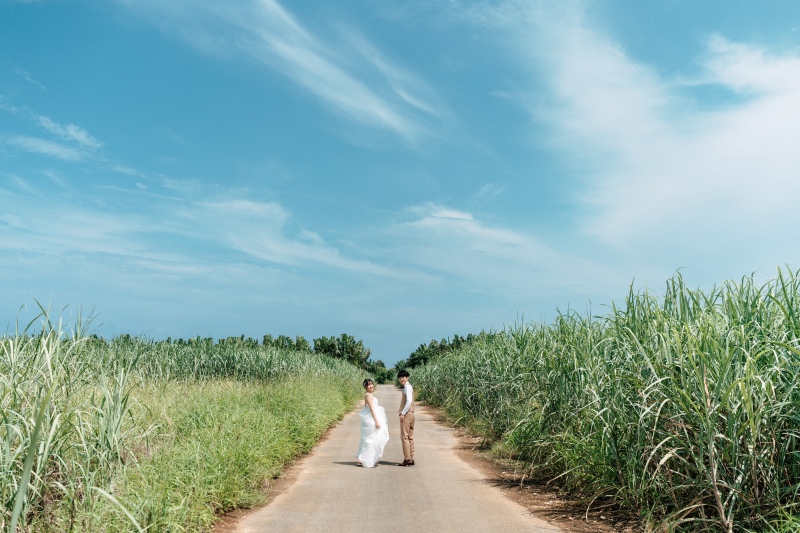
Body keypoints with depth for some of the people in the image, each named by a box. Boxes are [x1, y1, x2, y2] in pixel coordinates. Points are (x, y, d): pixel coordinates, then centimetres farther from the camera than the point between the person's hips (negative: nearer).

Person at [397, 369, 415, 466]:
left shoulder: (407, 387, -11)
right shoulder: (408, 386, 17)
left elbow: (409, 401, -22)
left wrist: (403, 413, -20)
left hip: (406, 414, -10)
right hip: (410, 414, 10)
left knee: (404, 437, -7)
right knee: (410, 437, 10)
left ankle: (407, 459, -6)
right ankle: (411, 459, 13)